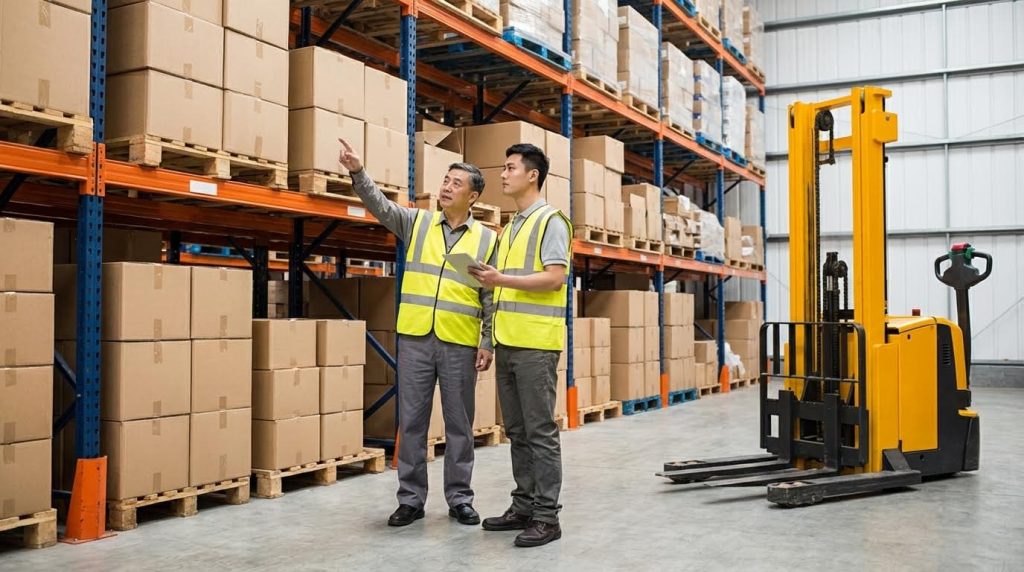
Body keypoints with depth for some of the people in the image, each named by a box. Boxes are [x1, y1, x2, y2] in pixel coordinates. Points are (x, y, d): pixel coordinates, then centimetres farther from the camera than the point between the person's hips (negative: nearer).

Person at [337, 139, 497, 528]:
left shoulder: (487, 239, 5)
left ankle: (459, 498, 19)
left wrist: (488, 344, -3)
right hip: (415, 339, 1)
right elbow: (380, 205, -8)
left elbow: (492, 298, 3)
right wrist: (358, 172, -24)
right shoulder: (416, 222, 8)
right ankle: (411, 499, 16)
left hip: (460, 345, -1)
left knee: (459, 424, 7)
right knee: (411, 421, 6)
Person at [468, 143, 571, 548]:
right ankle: (524, 506, 20)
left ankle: (547, 516, 2)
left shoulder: (550, 221, -5)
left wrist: (503, 279, -19)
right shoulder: (509, 227, 20)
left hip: (536, 343, -8)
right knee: (517, 431, 12)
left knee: (540, 432, -4)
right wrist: (487, 278, 4)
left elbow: (555, 277, -15)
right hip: (507, 342, 8)